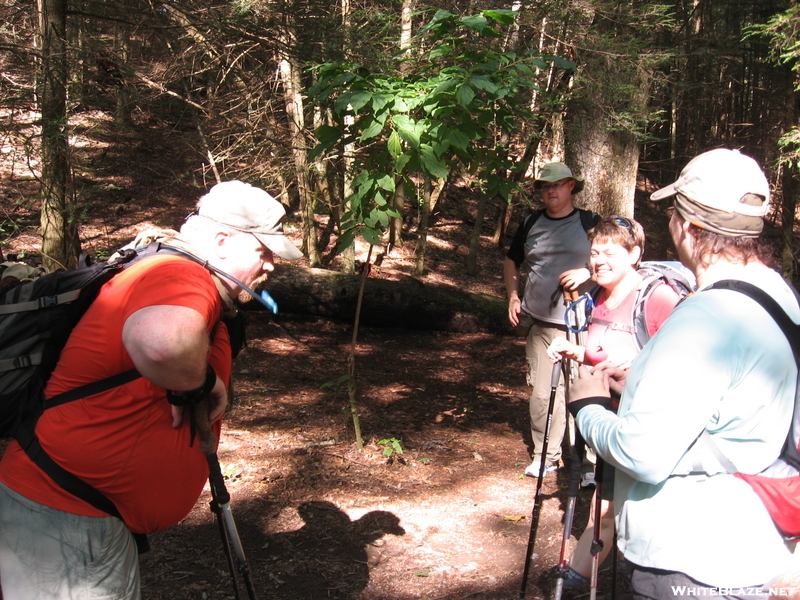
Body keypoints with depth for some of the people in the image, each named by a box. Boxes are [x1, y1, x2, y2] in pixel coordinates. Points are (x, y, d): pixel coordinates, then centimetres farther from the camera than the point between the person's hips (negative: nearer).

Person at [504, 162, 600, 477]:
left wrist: (587, 273, -15)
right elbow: (511, 261, 27)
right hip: (540, 321, 3)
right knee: (542, 392, 2)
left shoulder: (590, 222, 3)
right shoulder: (531, 224, 14)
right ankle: (545, 456, 15)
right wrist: (512, 296, 13)